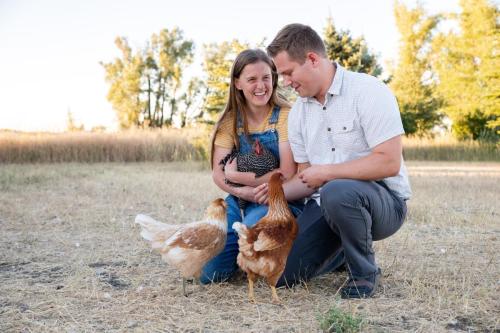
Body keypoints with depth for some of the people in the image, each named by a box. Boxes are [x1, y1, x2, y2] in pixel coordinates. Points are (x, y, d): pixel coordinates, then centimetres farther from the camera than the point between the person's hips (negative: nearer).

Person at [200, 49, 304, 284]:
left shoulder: (285, 115, -9)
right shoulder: (231, 120, 3)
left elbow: (287, 173, -17)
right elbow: (218, 174, -5)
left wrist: (236, 176, -12)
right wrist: (243, 192, -24)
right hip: (241, 200, 4)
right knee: (210, 272, -10)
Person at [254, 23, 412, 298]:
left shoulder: (368, 91, -13)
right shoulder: (297, 112, 8)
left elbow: (389, 162, -22)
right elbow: (307, 179, 11)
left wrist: (327, 172, -18)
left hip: (381, 199, -6)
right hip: (325, 205, 7)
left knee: (337, 192, -40)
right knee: (282, 274, -5)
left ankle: (364, 273, -12)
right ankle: (343, 252, 25)